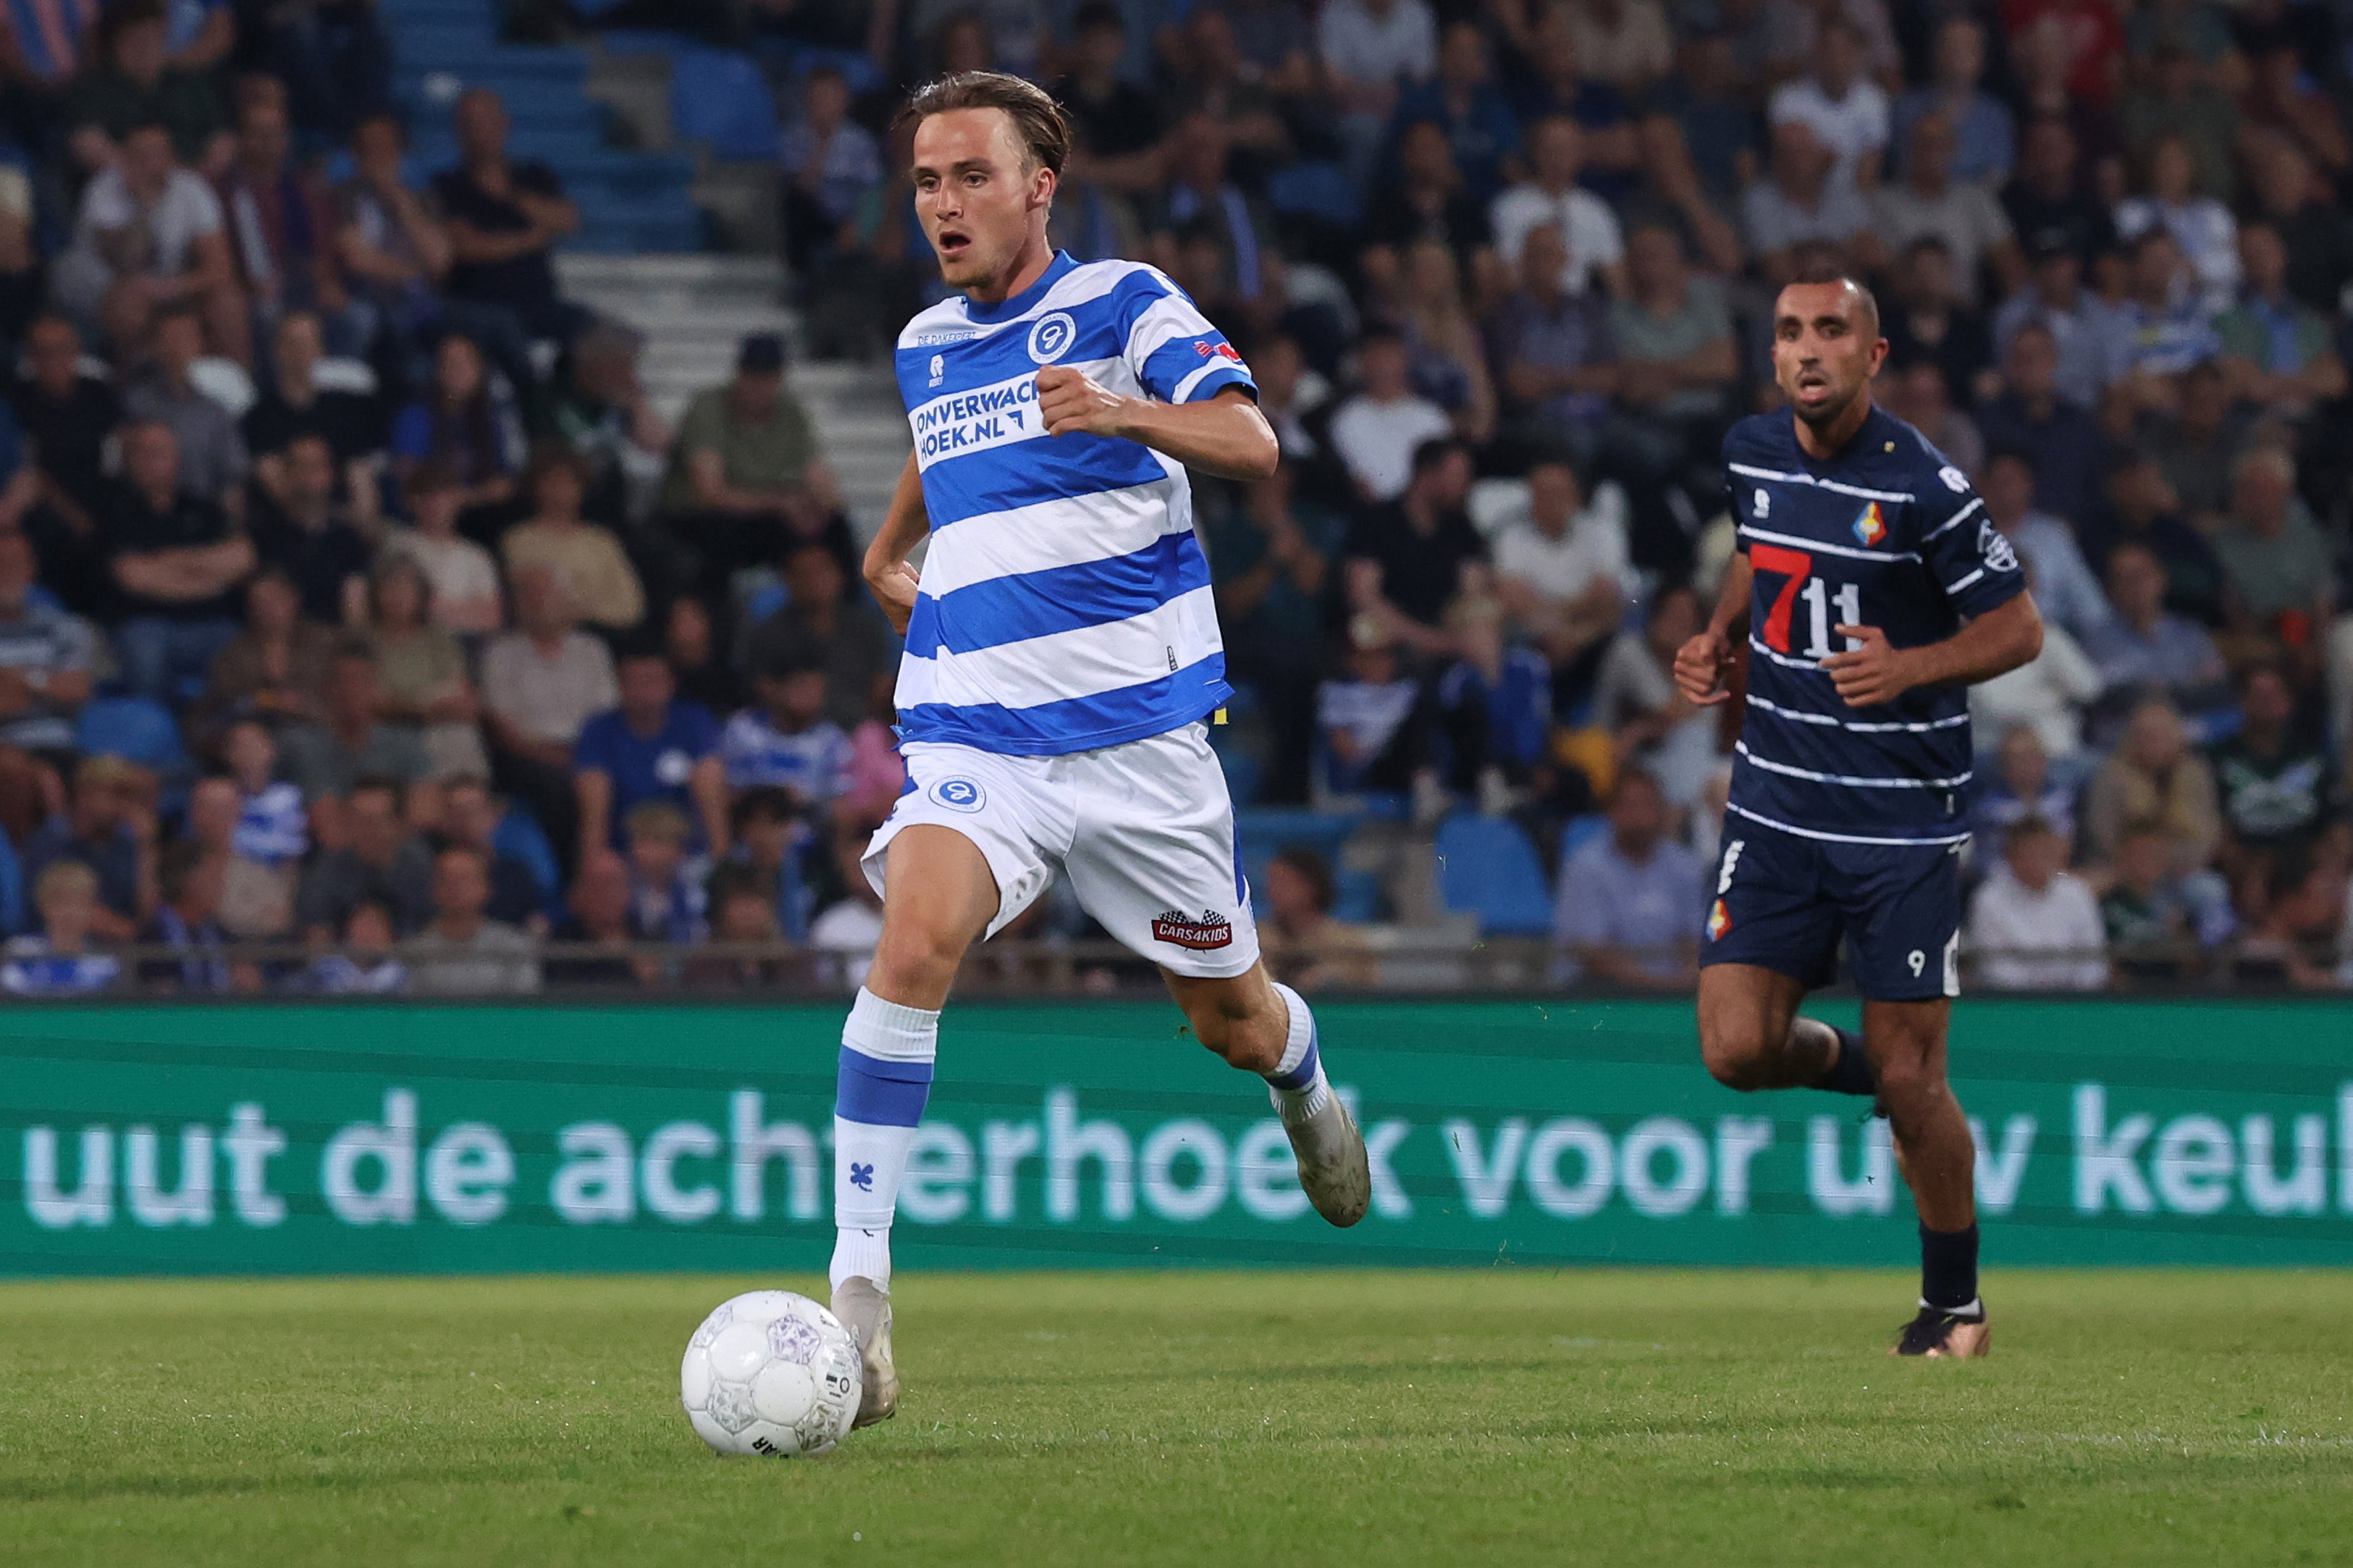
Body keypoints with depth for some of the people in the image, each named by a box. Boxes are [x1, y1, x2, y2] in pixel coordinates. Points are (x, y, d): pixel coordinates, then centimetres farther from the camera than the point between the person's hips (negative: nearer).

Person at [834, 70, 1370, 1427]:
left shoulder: (1124, 304, -3)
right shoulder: (925, 346, 12)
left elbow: (1252, 446, -18)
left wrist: (1125, 412, -35)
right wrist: (892, 556, 26)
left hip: (1139, 728, -2)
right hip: (973, 731, 2)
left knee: (1233, 1020, 12)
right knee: (917, 941, -27)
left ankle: (1307, 1086, 52)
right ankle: (859, 1288, -30)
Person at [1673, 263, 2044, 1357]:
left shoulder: (1921, 485, -13)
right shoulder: (1751, 453, 4)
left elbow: (2018, 627, -6)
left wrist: (1910, 668, -22)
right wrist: (1718, 639, 7)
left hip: (1904, 818, -4)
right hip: (1777, 805, 4)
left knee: (1910, 1081, -1)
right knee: (1738, 1049, -9)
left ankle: (1954, 1299, 20)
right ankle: (1850, 1064, 25)